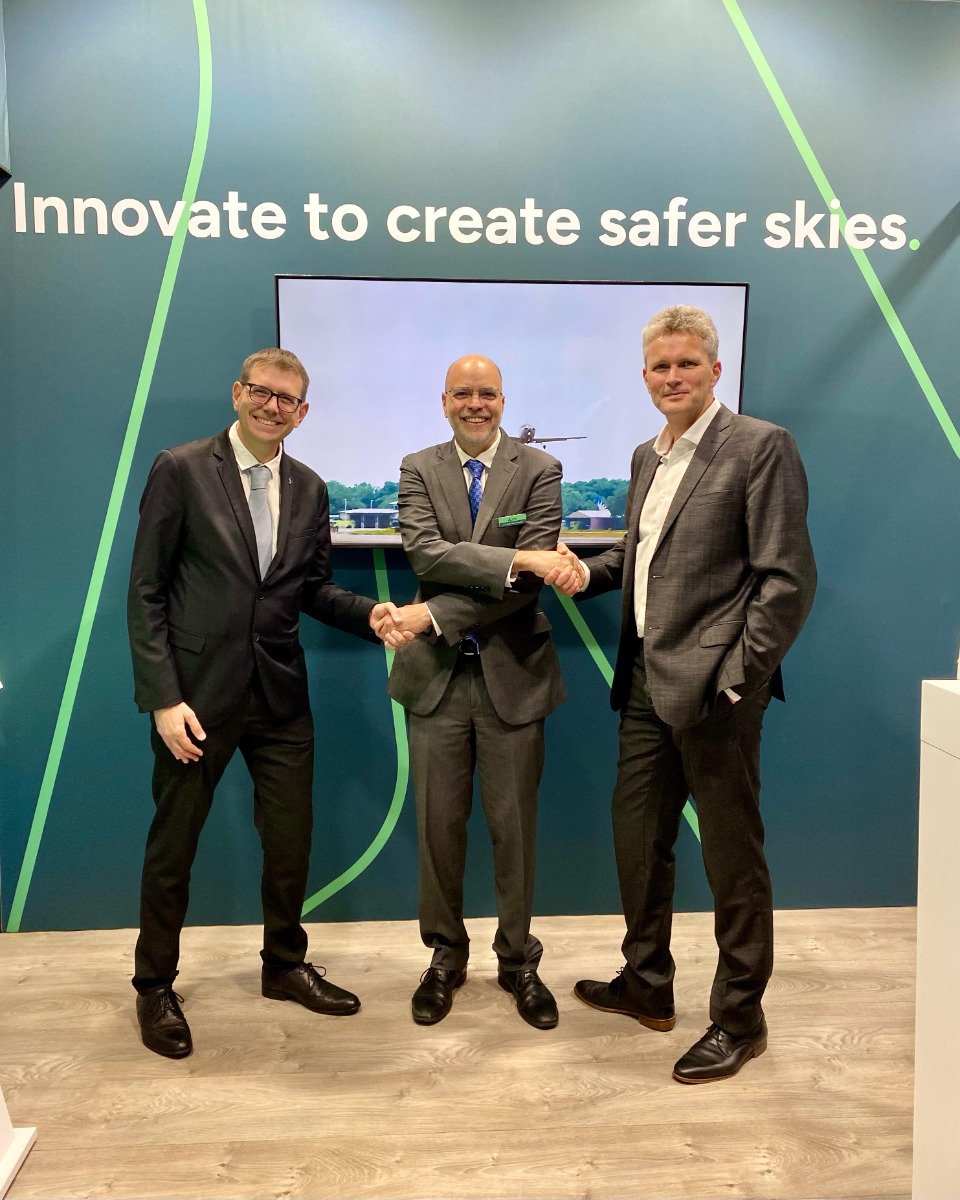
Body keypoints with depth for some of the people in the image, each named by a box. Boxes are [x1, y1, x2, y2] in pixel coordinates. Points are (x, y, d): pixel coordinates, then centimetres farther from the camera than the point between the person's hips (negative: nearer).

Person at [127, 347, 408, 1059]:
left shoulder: (308, 489, 7)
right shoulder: (181, 470, -7)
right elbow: (146, 592, -9)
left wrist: (370, 614, -9)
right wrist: (164, 698, -15)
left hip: (280, 693, 5)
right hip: (198, 692, -4)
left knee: (291, 839, 14)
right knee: (174, 845, 11)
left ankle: (285, 965, 37)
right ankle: (155, 985, 33)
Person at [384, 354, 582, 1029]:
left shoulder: (539, 471, -1)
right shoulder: (418, 469, 4)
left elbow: (530, 578, -13)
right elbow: (425, 554, -14)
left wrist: (435, 614, -20)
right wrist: (518, 557, -25)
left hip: (512, 673, -1)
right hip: (437, 675, 1)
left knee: (515, 826, 10)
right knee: (439, 825, 11)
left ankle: (518, 960, 30)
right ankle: (446, 956, 32)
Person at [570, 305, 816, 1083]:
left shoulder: (761, 446, -8)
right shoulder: (648, 457, 15)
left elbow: (788, 577, -13)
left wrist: (738, 677, -17)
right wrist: (589, 571, 5)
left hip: (712, 685, -8)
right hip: (648, 680, 8)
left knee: (732, 855, 5)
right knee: (637, 834, 17)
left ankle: (740, 1019, 24)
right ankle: (647, 983, 37)